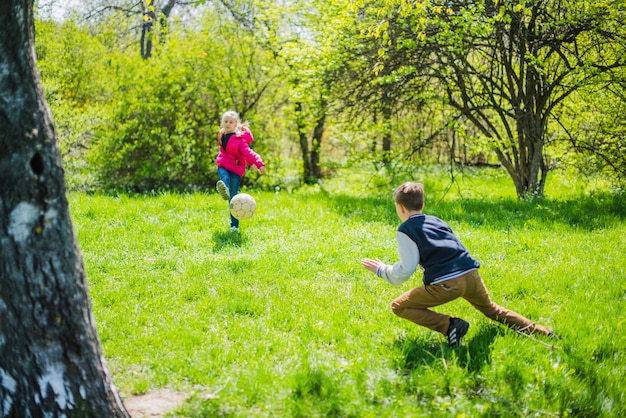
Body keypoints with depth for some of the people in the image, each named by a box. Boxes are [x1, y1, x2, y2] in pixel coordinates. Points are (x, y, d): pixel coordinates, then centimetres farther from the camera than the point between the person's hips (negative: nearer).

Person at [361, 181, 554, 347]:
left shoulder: (405, 230, 2)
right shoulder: (436, 221, 22)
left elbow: (405, 271, -5)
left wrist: (382, 269, 12)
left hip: (446, 284, -7)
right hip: (471, 274, 7)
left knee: (399, 307, 5)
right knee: (492, 309, 33)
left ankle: (450, 325, -10)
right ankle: (542, 332, 27)